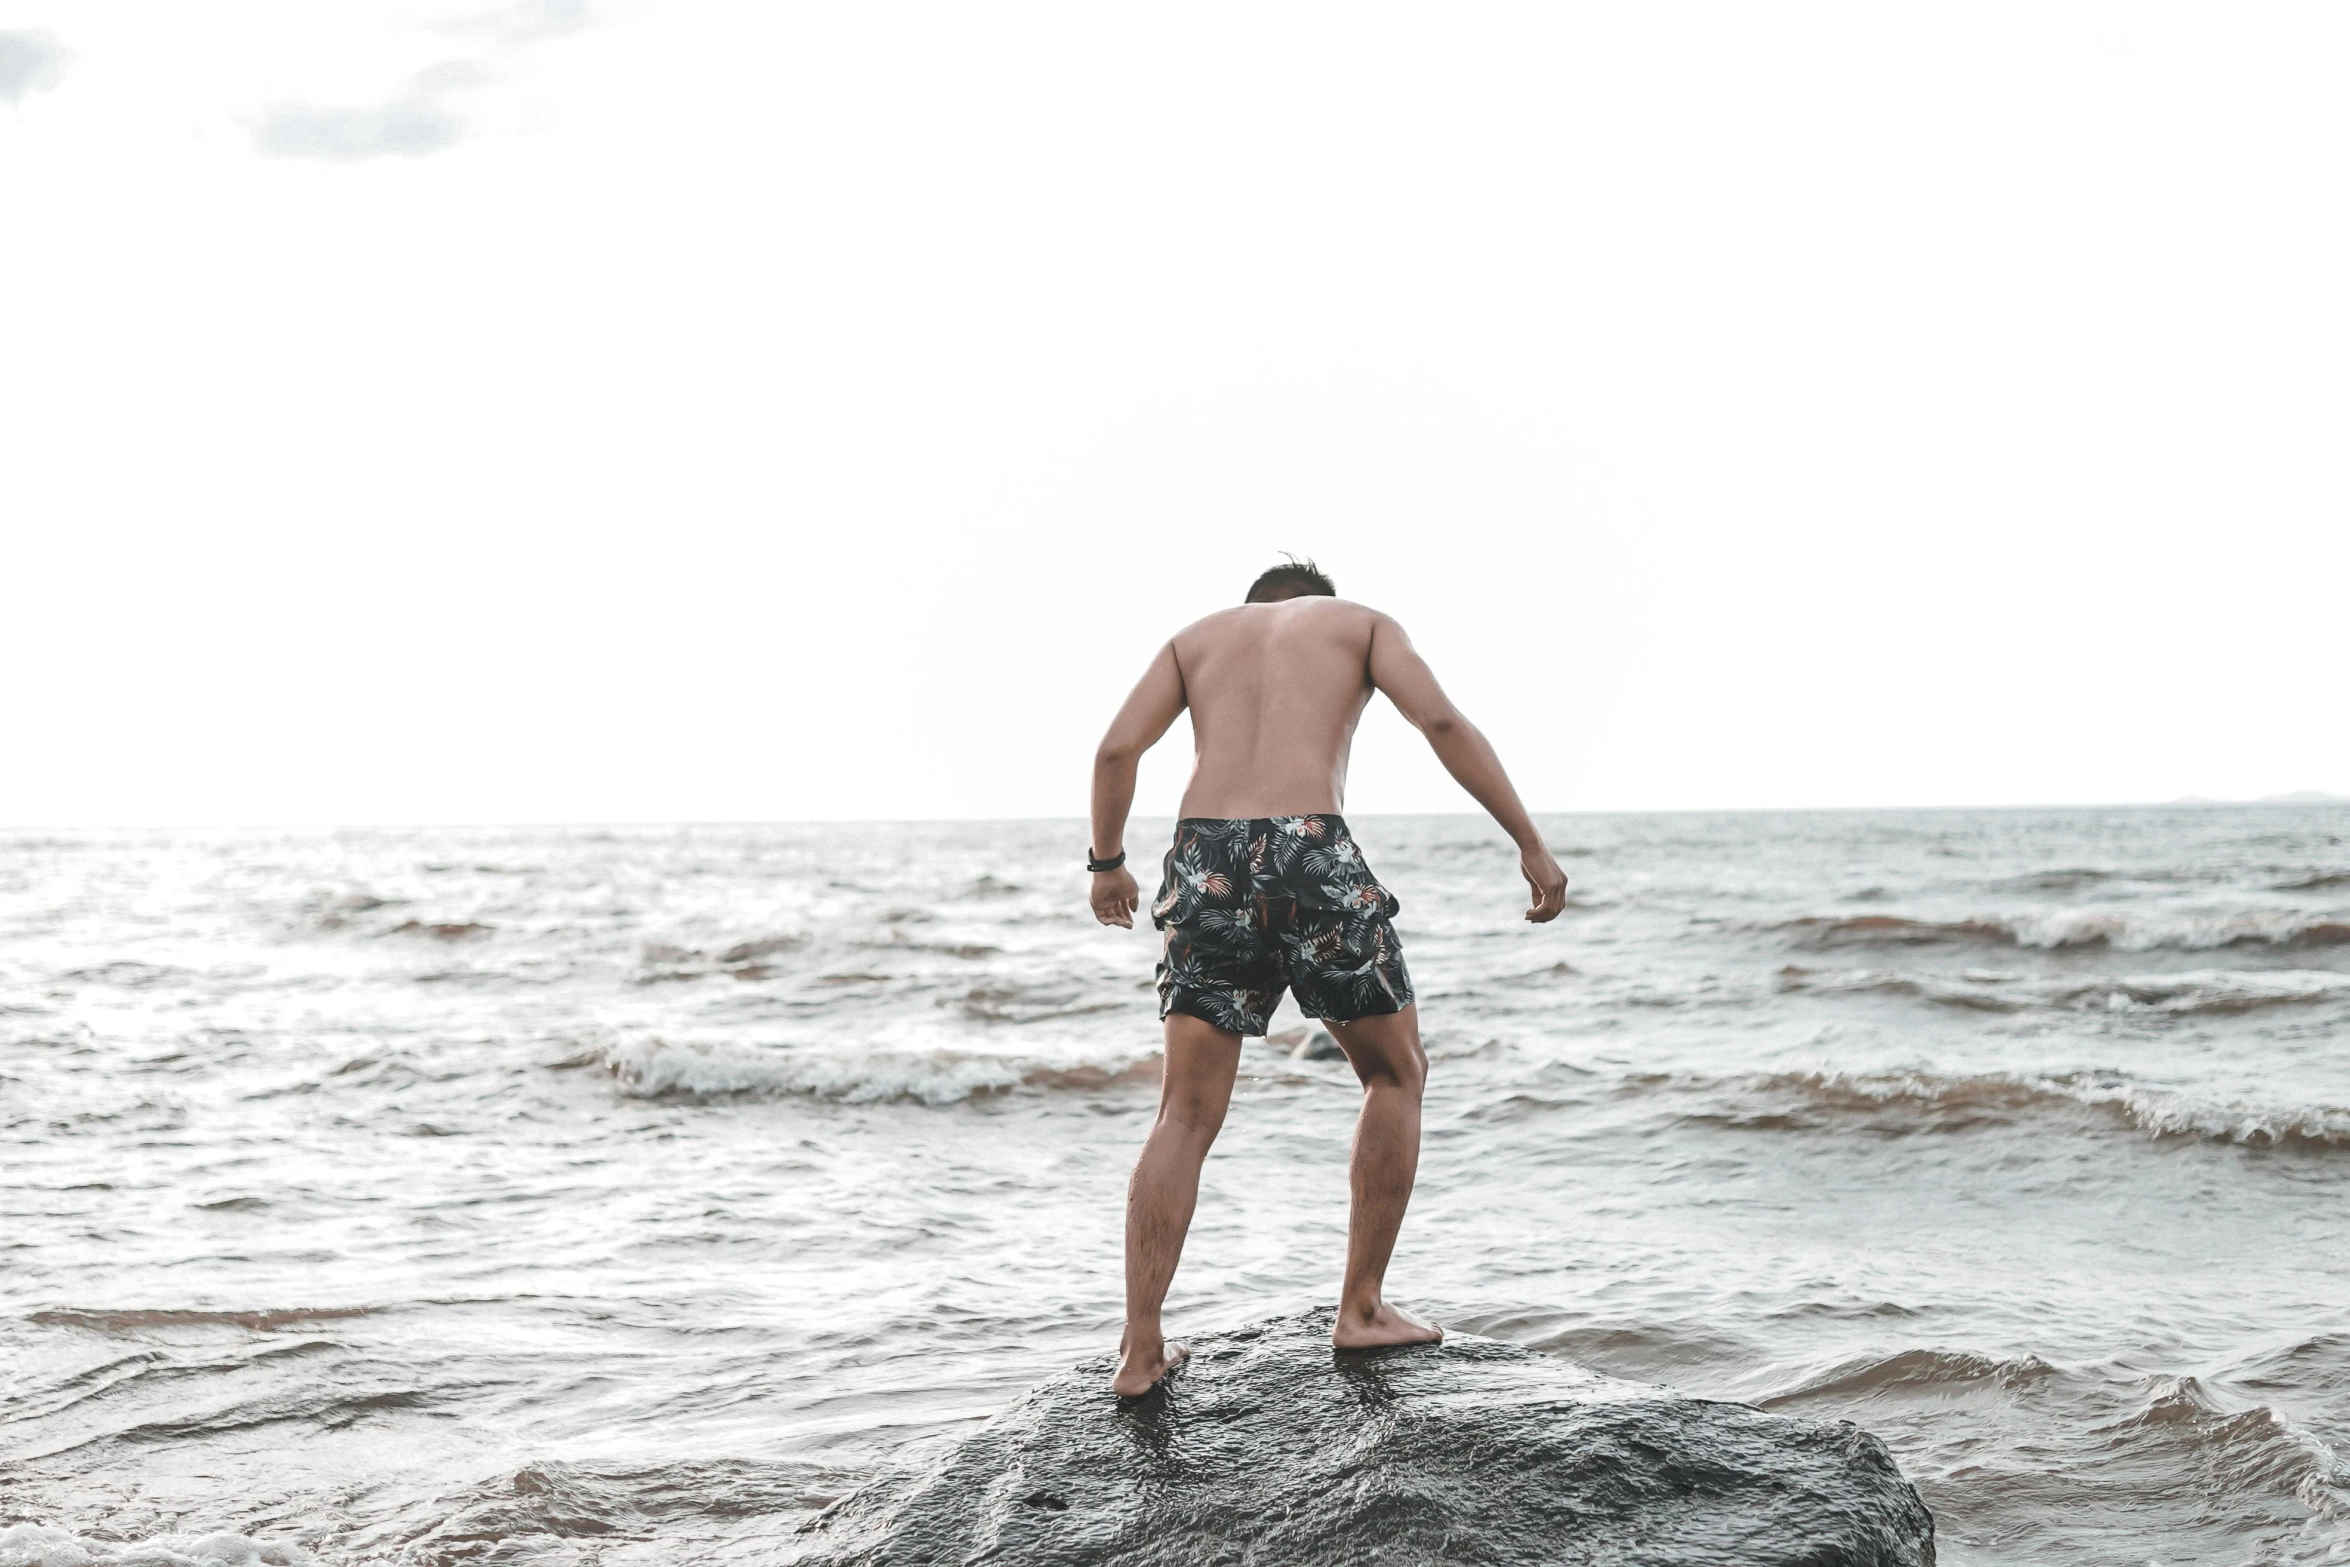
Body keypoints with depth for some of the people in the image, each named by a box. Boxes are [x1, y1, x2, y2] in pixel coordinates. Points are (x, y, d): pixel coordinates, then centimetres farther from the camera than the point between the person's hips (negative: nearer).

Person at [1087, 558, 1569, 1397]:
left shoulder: (1198, 636, 26)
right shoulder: (1361, 622, 19)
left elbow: (1117, 747, 12)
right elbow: (1443, 722, 1)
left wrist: (1108, 863, 26)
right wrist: (1530, 843, 0)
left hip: (1206, 858, 3)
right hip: (1313, 854, -3)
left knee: (1185, 1117, 9)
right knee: (1396, 1075, 18)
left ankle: (1141, 1349, 3)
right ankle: (1361, 1306, 16)